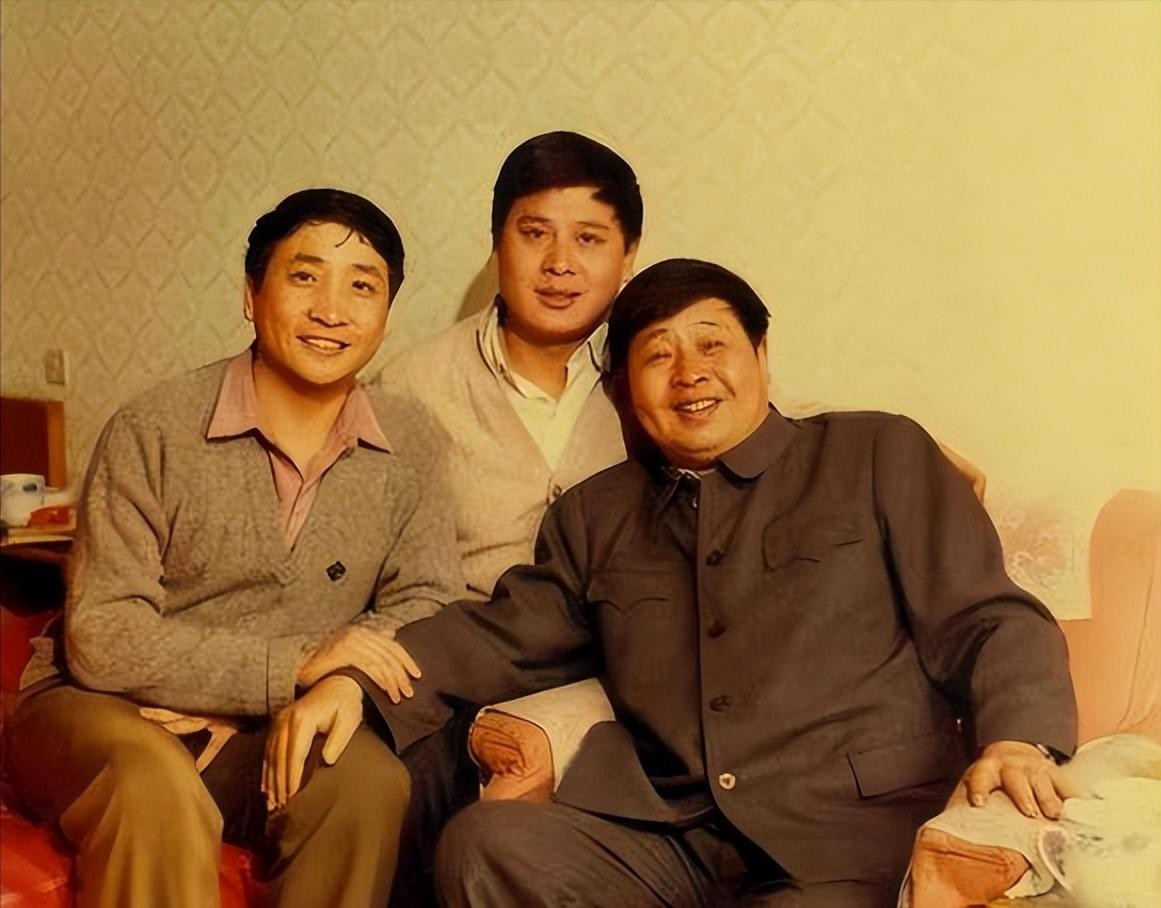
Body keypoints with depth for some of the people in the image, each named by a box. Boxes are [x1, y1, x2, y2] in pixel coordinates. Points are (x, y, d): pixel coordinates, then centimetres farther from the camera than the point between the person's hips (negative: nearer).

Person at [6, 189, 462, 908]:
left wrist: (347, 681, -21)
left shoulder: (408, 445, -2)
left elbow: (425, 600, 0)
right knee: (159, 790, -35)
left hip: (267, 736, 4)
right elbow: (103, 642, -15)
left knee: (369, 776, -26)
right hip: (101, 712, -3)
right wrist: (295, 665, -23)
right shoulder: (154, 432, -13)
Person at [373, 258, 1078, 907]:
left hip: (851, 837, -3)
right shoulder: (592, 516, 20)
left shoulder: (879, 455, 10)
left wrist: (1020, 739, -15)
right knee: (485, 844, -22)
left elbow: (987, 620, 6)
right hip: (660, 838, 4)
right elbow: (503, 639, 13)